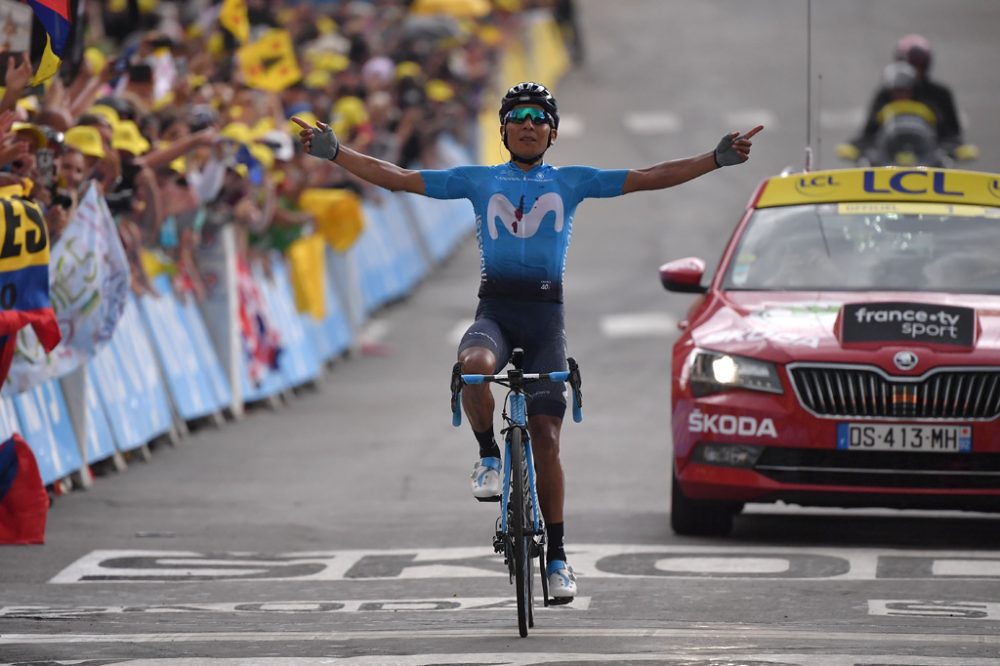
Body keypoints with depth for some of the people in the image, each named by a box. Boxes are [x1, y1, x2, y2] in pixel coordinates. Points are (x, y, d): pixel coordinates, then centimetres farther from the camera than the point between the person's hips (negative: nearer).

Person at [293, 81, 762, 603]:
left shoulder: (570, 182, 12)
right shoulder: (478, 181, 13)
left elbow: (647, 179, 8)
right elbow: (397, 178, 11)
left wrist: (717, 159, -1)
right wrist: (334, 153, 2)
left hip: (545, 313, 0)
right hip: (494, 309, 0)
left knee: (545, 437, -4)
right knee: (474, 366, -37)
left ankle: (556, 557, 5)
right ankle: (489, 457, -11)